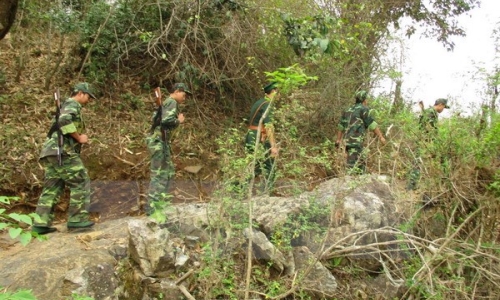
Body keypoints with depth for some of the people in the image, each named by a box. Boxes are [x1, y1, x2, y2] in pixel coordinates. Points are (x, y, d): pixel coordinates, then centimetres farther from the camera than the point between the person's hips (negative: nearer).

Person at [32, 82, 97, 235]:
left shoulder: (65, 106, 29)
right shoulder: (72, 105, -3)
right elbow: (65, 121, -22)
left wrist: (77, 137, 15)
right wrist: (79, 137, -13)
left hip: (51, 152, 10)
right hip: (62, 151, -10)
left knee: (52, 188, 9)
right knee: (81, 183, -4)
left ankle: (41, 223, 6)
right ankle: (77, 219, -5)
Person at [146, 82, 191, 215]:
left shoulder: (166, 103, 19)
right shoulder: (172, 102, -11)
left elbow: (159, 118, 20)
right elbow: (166, 120, -27)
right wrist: (179, 121, -9)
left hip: (160, 141, 10)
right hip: (159, 141, -10)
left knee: (168, 171, 18)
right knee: (159, 174, -7)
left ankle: (160, 201, 25)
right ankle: (152, 208, -3)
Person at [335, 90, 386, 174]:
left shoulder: (349, 110, 21)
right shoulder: (363, 109, -3)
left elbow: (341, 126, 24)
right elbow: (372, 124, -7)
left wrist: (338, 140, 28)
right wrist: (381, 136, -2)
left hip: (349, 141, 9)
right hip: (356, 141, -8)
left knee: (361, 164, 15)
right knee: (353, 164, -12)